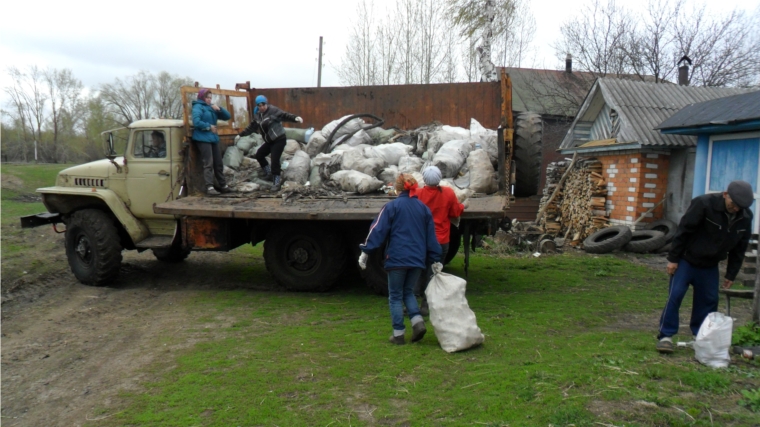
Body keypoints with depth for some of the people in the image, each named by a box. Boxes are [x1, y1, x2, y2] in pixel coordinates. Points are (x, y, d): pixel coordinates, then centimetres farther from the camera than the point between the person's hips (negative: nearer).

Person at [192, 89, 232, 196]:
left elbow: (227, 116, 14)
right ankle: (209, 187, -19)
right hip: (203, 139, -7)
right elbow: (196, 122, -19)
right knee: (208, 163, -15)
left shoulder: (212, 108, 18)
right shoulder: (198, 107, -4)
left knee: (218, 163, 10)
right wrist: (209, 127, -9)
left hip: (213, 138, 8)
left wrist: (219, 108, -1)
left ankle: (223, 186, 18)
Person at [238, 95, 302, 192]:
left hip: (279, 140, -9)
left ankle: (277, 183, -2)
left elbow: (284, 115, -27)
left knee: (274, 160, -13)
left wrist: (295, 118, -44)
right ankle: (270, 173, 29)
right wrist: (241, 134, 24)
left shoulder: (273, 110, -15)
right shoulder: (257, 115, 8)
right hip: (269, 141, 9)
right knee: (259, 155, 18)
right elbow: (252, 127, 20)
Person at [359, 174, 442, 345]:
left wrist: (365, 251, -6)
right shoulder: (423, 208, 9)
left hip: (397, 259, -4)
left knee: (395, 296, 7)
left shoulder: (392, 207, -4)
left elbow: (377, 230, -9)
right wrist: (435, 260, 17)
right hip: (417, 259, 4)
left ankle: (398, 334, 7)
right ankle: (417, 321, 0)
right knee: (408, 292, 21)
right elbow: (431, 236, 12)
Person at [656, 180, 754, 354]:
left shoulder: (745, 217, -4)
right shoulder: (704, 204, -23)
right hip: (687, 260, -5)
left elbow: (739, 248, 6)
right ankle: (666, 336, -3)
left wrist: (731, 274, 9)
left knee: (709, 300, 9)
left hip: (710, 266, 6)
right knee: (675, 295, -10)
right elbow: (683, 231, -20)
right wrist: (673, 258, -18)